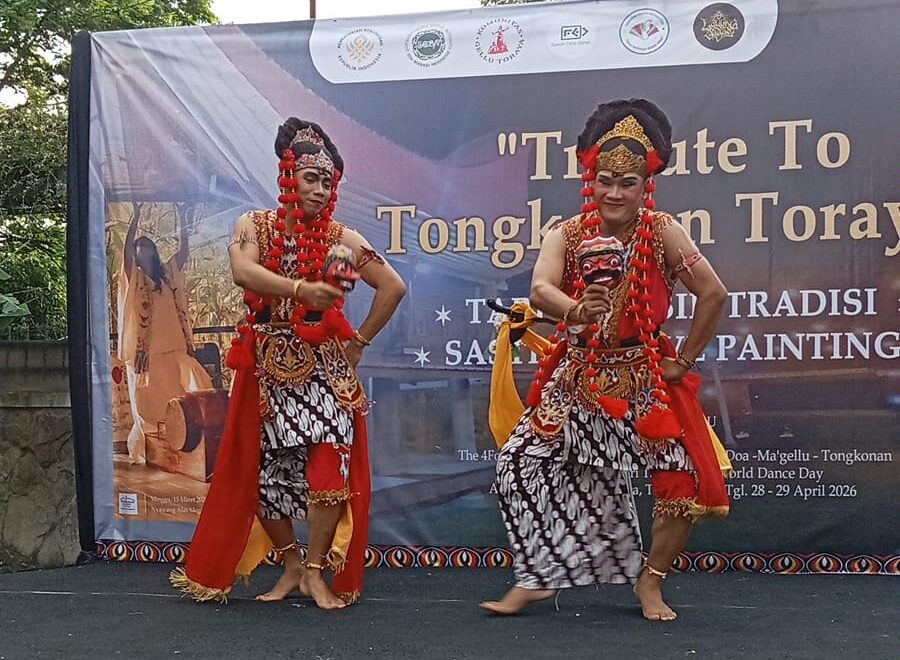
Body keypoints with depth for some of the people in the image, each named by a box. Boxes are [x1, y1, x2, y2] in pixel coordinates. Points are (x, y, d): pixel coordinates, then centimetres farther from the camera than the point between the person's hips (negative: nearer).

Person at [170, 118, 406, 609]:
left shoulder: (341, 239, 1)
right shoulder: (254, 226, 1)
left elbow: (393, 287, 2)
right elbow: (243, 272, -20)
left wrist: (360, 341, 1)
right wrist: (300, 288, -32)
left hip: (324, 366, -1)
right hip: (266, 367, 1)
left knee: (329, 465, -11)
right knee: (259, 468, 4)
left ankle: (316, 572, 4)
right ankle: (292, 564, 21)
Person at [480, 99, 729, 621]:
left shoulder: (662, 232, -10)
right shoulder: (568, 235, -5)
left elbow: (713, 293, -11)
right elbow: (541, 289, -22)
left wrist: (685, 360, -8)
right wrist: (575, 309, -44)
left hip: (646, 379, -1)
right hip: (578, 378, 2)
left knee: (687, 479, -9)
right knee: (522, 465, -6)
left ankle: (650, 581, 16)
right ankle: (537, 578, 12)